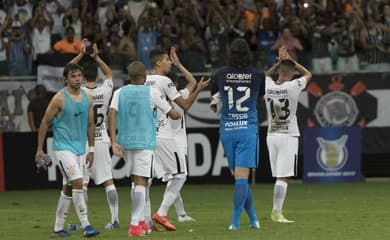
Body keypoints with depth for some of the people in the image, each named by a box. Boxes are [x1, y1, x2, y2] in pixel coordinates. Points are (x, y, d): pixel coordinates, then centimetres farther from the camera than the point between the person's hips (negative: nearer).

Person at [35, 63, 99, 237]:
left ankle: (58, 228, 17)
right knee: (78, 182, -18)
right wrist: (39, 148, -4)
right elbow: (45, 123, -5)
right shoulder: (59, 98, -11)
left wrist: (91, 149, 15)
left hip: (80, 148, 7)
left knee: (68, 188, 10)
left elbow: (90, 125, 15)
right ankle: (85, 226, -18)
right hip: (63, 147, -7)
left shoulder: (87, 98, 7)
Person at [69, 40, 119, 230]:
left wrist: (81, 55, 2)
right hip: (101, 141, 2)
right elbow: (109, 73, 16)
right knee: (108, 181, 3)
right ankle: (114, 218, -1)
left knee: (82, 182, 3)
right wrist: (96, 57, 10)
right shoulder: (105, 91, -5)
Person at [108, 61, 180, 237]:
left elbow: (111, 115, -9)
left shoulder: (119, 93, 6)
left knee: (136, 180, 19)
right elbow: (173, 115, 5)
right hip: (145, 142, -4)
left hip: (125, 142, 4)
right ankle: (135, 225, -15)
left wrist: (114, 142, -11)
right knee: (140, 182, -6)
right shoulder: (151, 93, -1)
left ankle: (140, 221, 22)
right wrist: (177, 114, 29)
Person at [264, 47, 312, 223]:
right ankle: (277, 212, -13)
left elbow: (266, 74, 25)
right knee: (283, 177, -7)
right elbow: (307, 74, 8)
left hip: (271, 136, 5)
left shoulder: (267, 86, -2)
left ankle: (276, 212, 14)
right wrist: (290, 60, 10)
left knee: (279, 177, 13)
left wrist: (281, 62, 17)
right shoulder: (292, 86, -13)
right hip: (288, 136, -5)